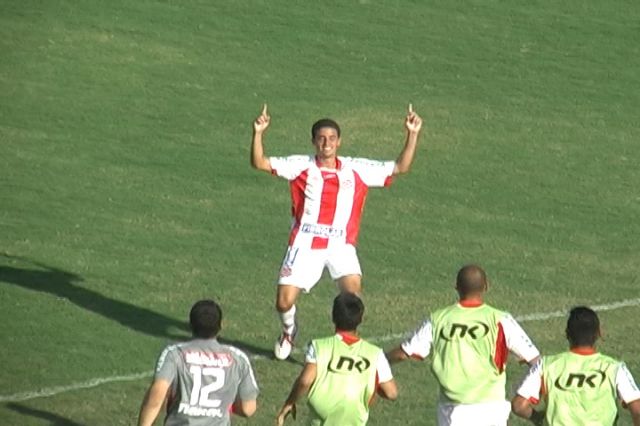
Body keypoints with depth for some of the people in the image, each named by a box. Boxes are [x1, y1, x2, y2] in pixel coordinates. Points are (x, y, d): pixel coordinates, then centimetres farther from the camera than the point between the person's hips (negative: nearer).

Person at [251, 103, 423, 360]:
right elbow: (259, 163, -6)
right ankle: (289, 331, 32)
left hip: (340, 244, 0)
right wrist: (258, 134, -22)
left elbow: (400, 168, 6)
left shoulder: (356, 170, 4)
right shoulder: (301, 166, 0)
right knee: (284, 302, -5)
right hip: (305, 243, 0)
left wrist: (412, 135, -4)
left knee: (353, 289, -26)